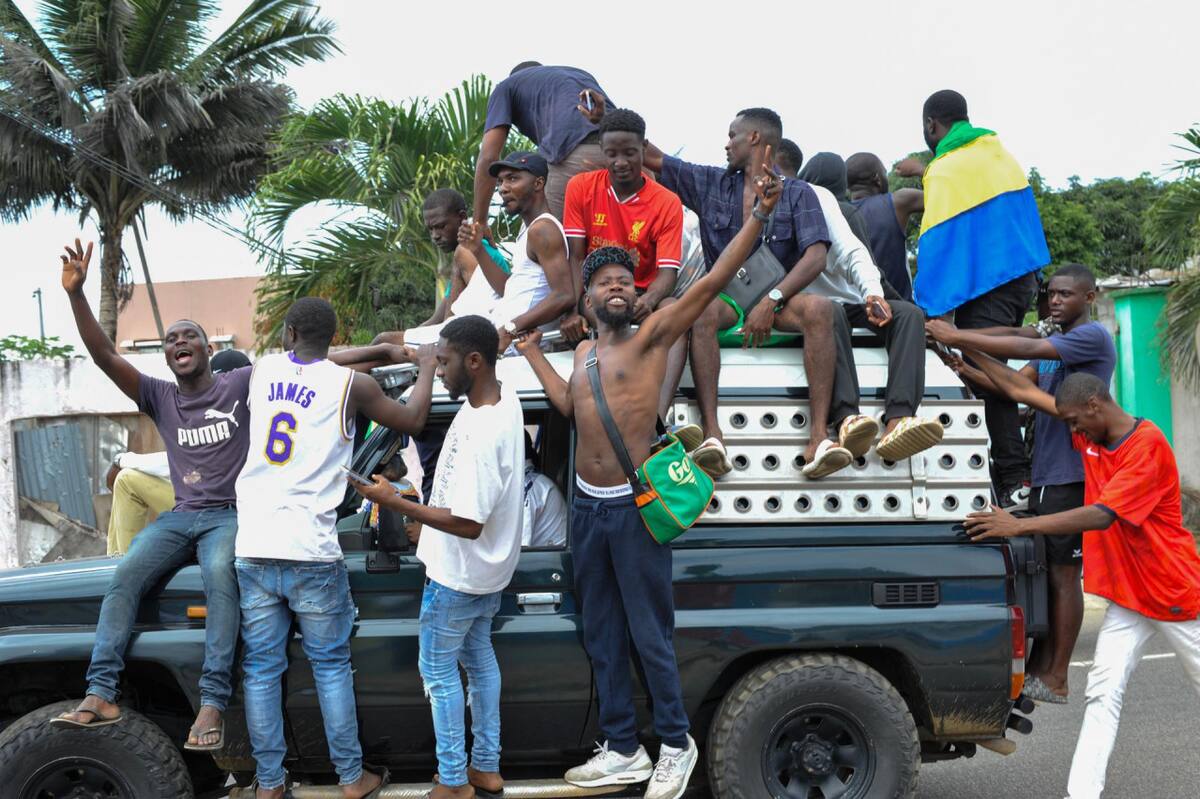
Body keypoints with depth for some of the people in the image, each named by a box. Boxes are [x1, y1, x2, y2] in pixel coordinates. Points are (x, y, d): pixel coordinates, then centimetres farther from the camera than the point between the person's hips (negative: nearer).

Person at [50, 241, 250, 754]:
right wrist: (76, 294, -11)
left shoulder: (239, 385, 4)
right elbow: (105, 356, 1)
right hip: (180, 517, 4)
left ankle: (213, 703, -41)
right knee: (125, 576, -23)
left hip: (230, 515, -4)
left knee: (221, 578, -34)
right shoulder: (160, 398, 12)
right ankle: (101, 694, -31)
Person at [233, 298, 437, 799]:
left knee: (261, 669, 9)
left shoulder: (264, 370, 9)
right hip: (311, 552, -3)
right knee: (331, 666, 10)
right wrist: (426, 368, 29)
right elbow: (412, 420, 12)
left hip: (253, 550, 3)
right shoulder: (350, 385, -2)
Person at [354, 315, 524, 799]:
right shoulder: (504, 396, -5)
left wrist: (395, 503, -29)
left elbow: (468, 523, -32)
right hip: (490, 567, 9)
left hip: (458, 576, -9)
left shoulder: (481, 434, -34)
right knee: (478, 659, 20)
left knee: (439, 673, 5)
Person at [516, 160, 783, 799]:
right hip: (587, 507, 7)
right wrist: (532, 351, 29)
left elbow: (713, 281, -16)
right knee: (602, 639, 13)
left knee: (649, 636, 0)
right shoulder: (584, 352, 13)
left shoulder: (652, 335, -6)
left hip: (635, 507, -7)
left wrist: (759, 214, -26)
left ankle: (676, 746, 15)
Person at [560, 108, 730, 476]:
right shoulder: (581, 188, 2)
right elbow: (576, 256, -3)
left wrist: (649, 301, -34)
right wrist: (574, 310, -19)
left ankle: (710, 428, -48)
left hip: (646, 293, 2)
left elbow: (667, 271, -11)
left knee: (701, 310, -32)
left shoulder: (667, 203, -2)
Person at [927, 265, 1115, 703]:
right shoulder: (1053, 346, 19)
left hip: (1071, 477, -8)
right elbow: (1015, 384, 6)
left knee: (1063, 574, -5)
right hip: (1043, 476, 8)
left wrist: (959, 336, -21)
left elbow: (1027, 348, -22)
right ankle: (1039, 667, 15)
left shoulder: (1093, 337, -9)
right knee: (1044, 572, 10)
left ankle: (1056, 679, 0)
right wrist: (963, 368, -10)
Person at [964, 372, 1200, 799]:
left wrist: (1019, 526, -31)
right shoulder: (1090, 436, 3)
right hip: (1127, 596, 7)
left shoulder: (1148, 444, -21)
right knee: (1103, 692, -5)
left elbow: (1101, 515, -29)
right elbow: (1026, 391, 7)